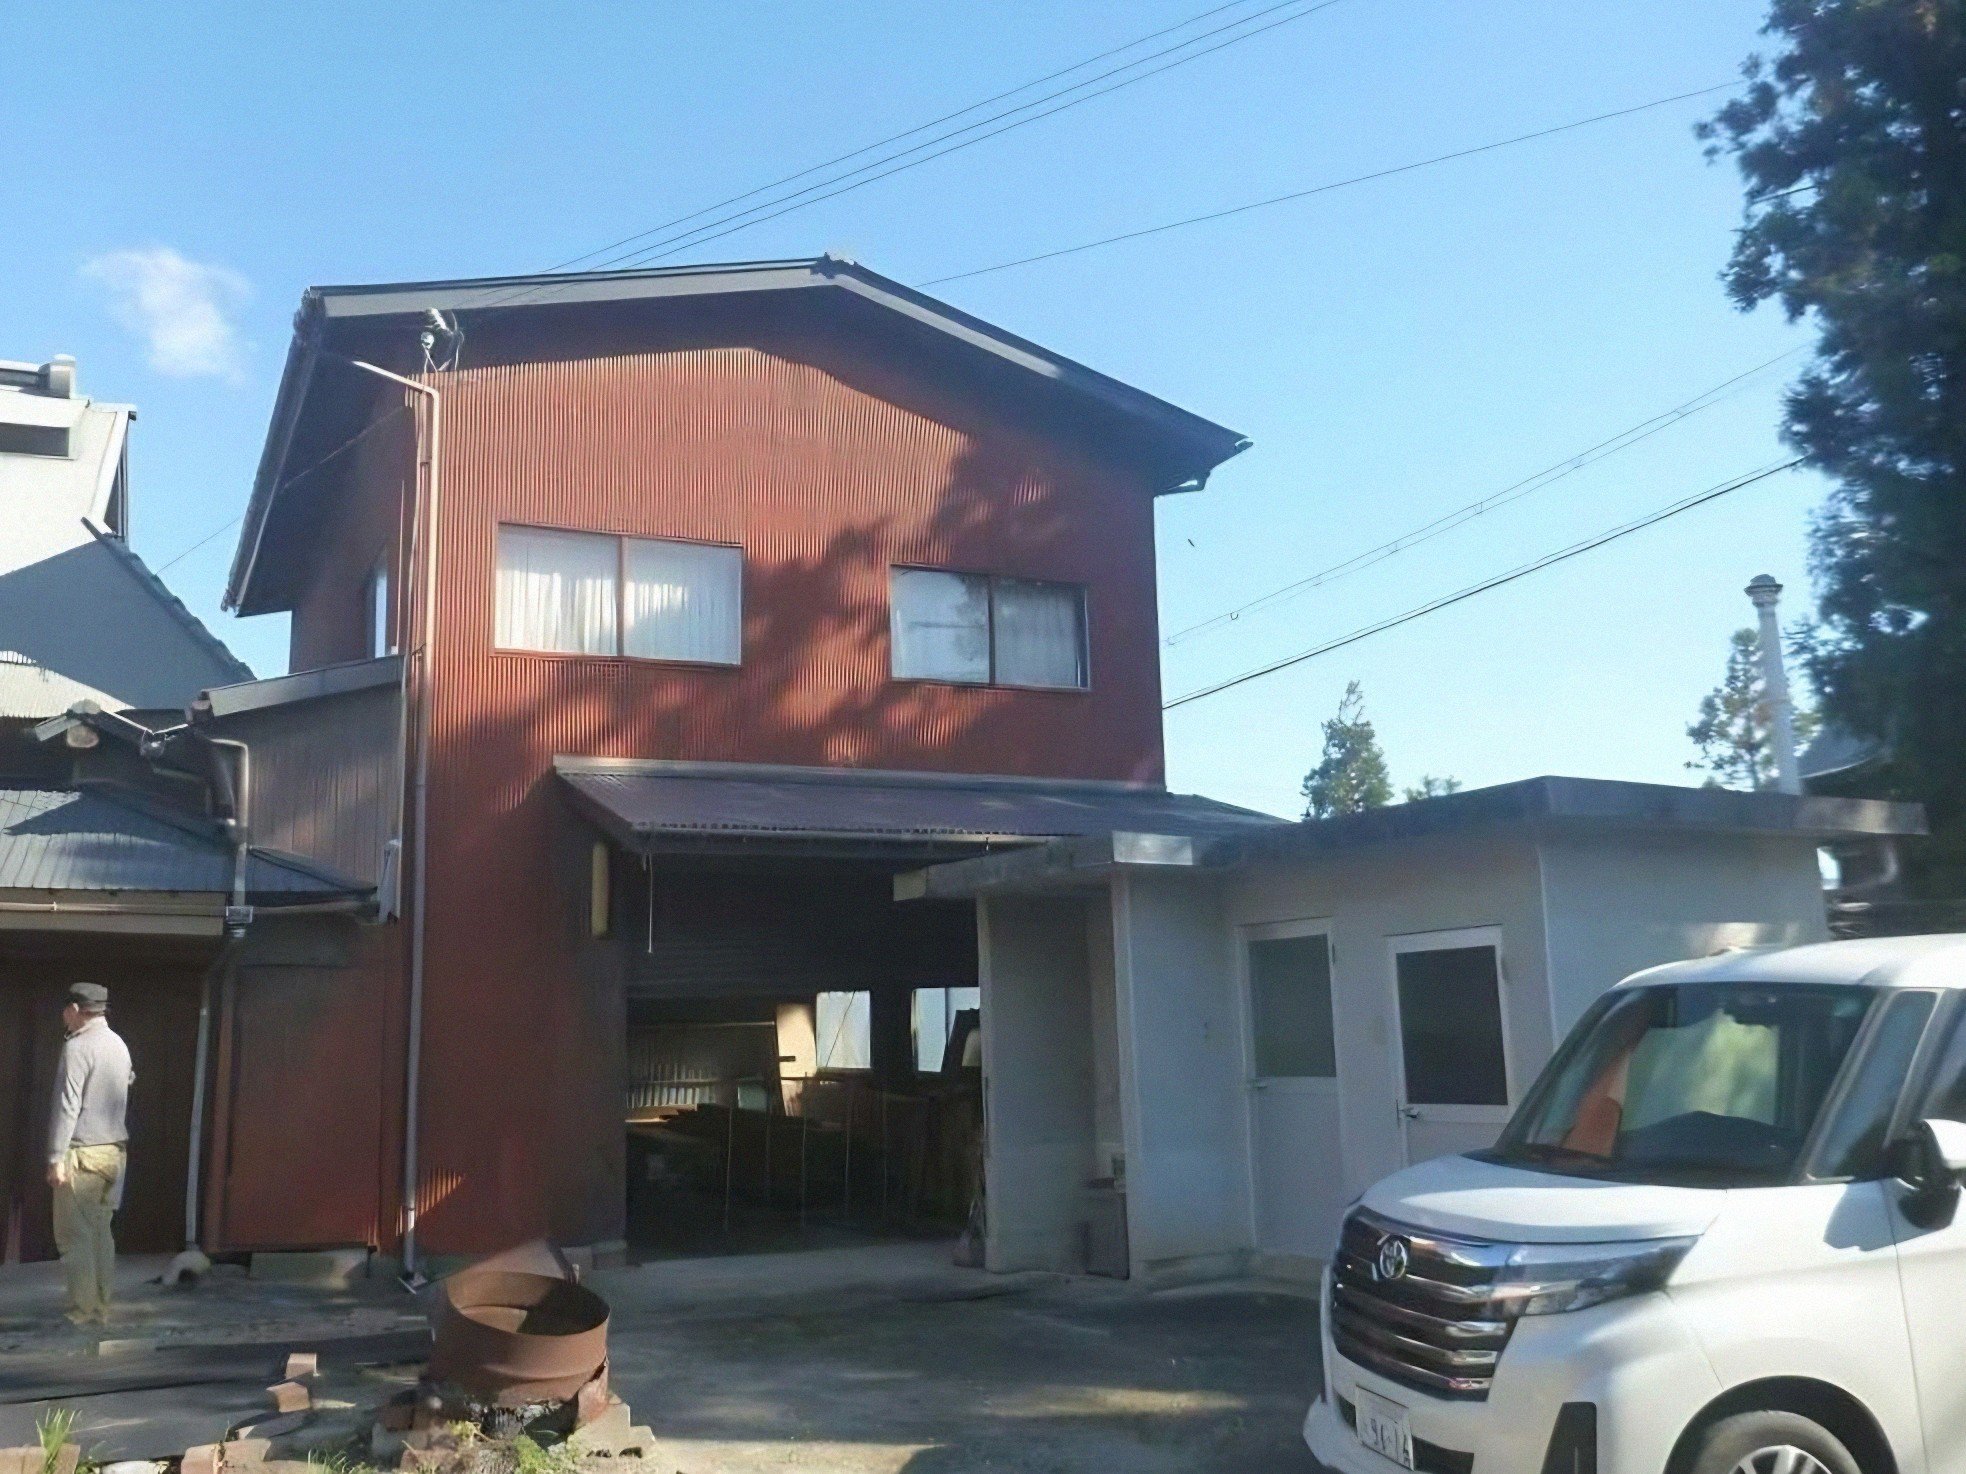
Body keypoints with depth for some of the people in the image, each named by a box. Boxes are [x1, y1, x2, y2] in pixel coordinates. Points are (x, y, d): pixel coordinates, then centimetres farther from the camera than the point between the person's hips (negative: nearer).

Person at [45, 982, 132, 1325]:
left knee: (74, 1236, -1)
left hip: (83, 1153, -7)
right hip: (114, 1151, 7)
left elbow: (67, 1106, -17)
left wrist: (56, 1158, -17)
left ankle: (82, 1313, 0)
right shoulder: (118, 1045, 11)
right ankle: (101, 1308, 14)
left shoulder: (78, 1047, -13)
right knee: (101, 1232, 11)